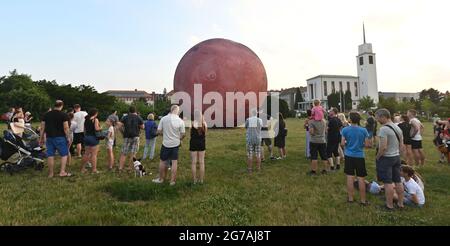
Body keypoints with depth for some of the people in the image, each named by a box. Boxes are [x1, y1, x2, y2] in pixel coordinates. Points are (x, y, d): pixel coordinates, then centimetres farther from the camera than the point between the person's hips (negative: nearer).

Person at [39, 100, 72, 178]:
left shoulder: (46, 115, 9)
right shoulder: (63, 115, -7)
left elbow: (42, 128, 9)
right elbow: (66, 128, -12)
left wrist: (41, 138, 15)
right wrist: (68, 137, -4)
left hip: (49, 137, 5)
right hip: (60, 137, -5)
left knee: (50, 155, 9)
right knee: (64, 154, 5)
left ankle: (50, 173, 15)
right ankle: (62, 172, 0)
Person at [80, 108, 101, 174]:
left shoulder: (86, 119, 10)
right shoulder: (95, 119, -12)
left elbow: (84, 129, 14)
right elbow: (97, 128, -20)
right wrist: (101, 128, -1)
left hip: (86, 137, 7)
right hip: (93, 137, -7)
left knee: (86, 154, 16)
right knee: (94, 154, 0)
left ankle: (83, 168, 23)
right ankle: (94, 170, 4)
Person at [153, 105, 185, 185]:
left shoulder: (163, 119, -9)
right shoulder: (180, 121, -11)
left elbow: (159, 132, -6)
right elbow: (183, 134, -7)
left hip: (166, 143, 0)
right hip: (176, 144, 0)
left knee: (162, 161, 16)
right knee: (174, 162, 8)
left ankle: (161, 179, 27)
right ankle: (173, 180, 14)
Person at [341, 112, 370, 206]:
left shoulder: (345, 130, -8)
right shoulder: (363, 130, -8)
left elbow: (342, 143, -8)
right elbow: (367, 144, -6)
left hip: (349, 156, 1)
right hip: (360, 156, 0)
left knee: (350, 177, 9)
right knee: (361, 179, 7)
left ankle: (350, 198, 18)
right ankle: (363, 200, 15)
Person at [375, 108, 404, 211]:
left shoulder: (384, 129, -20)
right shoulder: (398, 128, 9)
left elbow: (383, 147, -24)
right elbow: (401, 145, 14)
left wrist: (377, 157, -10)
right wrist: (396, 153, 20)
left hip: (386, 158, -8)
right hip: (397, 157, 9)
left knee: (388, 183, 1)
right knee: (398, 181, 15)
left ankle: (389, 205, 10)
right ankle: (400, 203, 26)